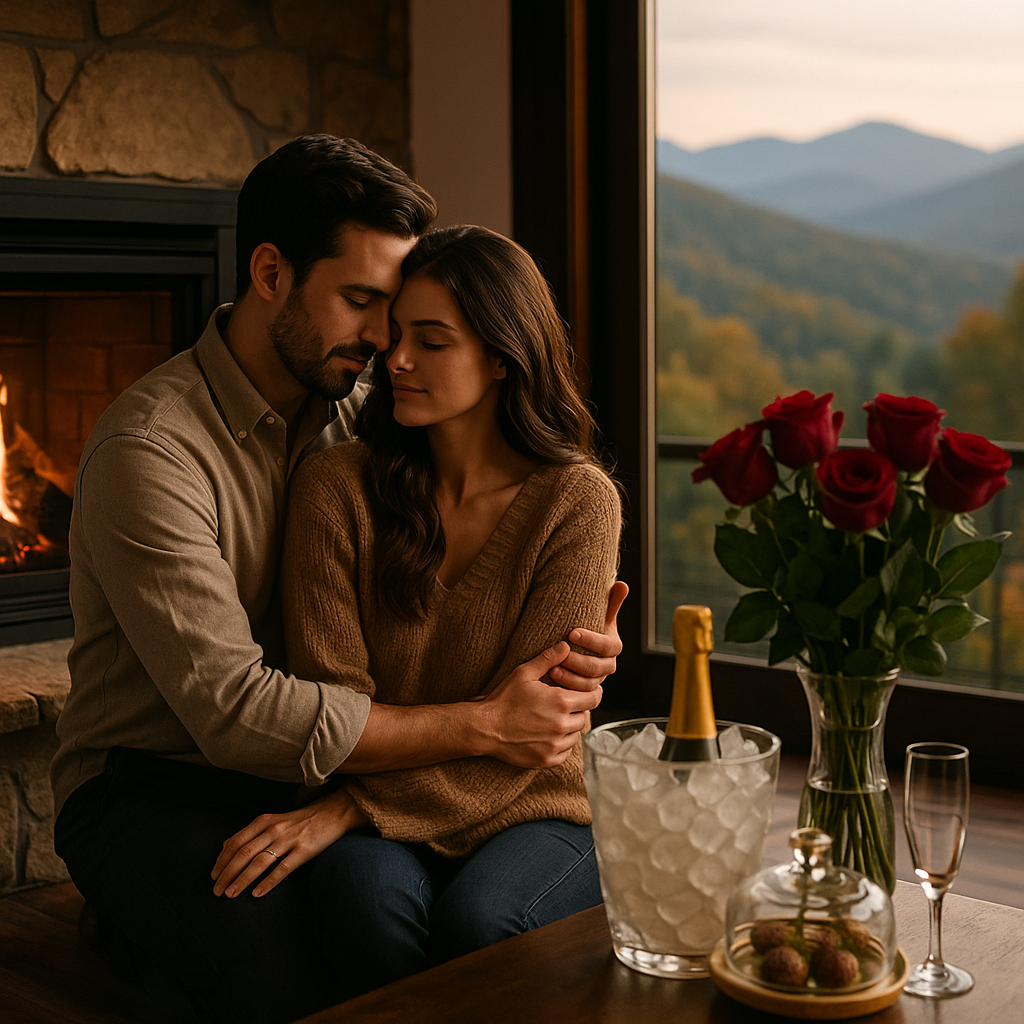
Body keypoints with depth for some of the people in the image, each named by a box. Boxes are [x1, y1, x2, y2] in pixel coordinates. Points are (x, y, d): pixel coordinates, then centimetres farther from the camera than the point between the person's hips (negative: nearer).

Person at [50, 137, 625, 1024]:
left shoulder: (358, 418, 5)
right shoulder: (150, 449, -18)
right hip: (157, 785, -4)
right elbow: (235, 709, -24)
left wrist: (569, 645, -12)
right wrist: (482, 726, -22)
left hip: (313, 774, 5)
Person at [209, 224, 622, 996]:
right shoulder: (336, 485, -3)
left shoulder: (578, 500, -7)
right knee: (377, 903, -32)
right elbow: (333, 693, -4)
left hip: (532, 812, 0)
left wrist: (349, 809, -20)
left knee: (477, 919, -32)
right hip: (378, 825, 1)